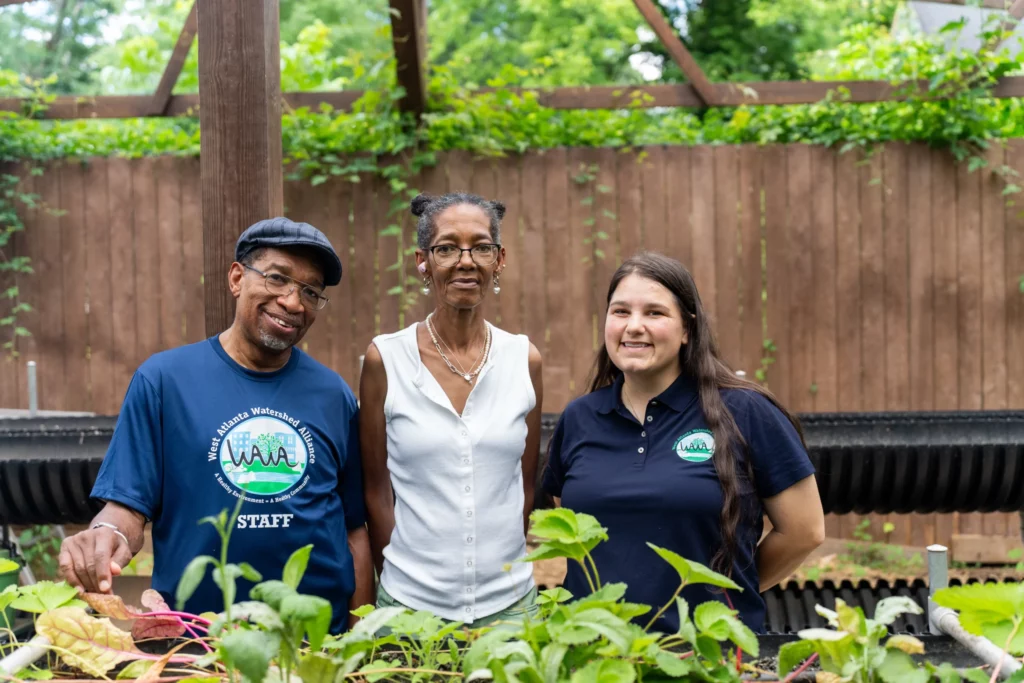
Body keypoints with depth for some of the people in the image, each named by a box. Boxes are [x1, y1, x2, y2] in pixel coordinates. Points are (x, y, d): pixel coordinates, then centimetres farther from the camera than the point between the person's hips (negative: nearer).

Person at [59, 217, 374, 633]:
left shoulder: (334, 396, 4)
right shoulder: (164, 379, -3)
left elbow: (354, 528, 6)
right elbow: (128, 507, -4)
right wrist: (107, 537, -26)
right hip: (194, 639, -2)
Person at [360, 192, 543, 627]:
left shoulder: (524, 360, 0)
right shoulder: (385, 359, -5)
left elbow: (526, 483, 7)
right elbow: (376, 490, 0)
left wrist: (500, 579, 5)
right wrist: (399, 580, 0)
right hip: (411, 604, -2)